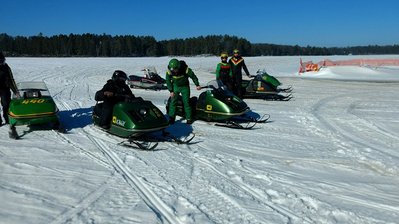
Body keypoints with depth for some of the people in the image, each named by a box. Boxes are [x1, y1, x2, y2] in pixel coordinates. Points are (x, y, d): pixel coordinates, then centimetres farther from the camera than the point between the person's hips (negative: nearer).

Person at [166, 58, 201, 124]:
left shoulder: (186, 69, -27)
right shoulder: (169, 71, -20)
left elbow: (193, 76, -10)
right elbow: (168, 81, -5)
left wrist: (197, 85, -10)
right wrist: (171, 91, -8)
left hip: (185, 87, -2)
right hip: (175, 86, 2)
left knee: (186, 102, -4)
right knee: (173, 101, -4)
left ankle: (189, 118, 5)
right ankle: (171, 118, 4)